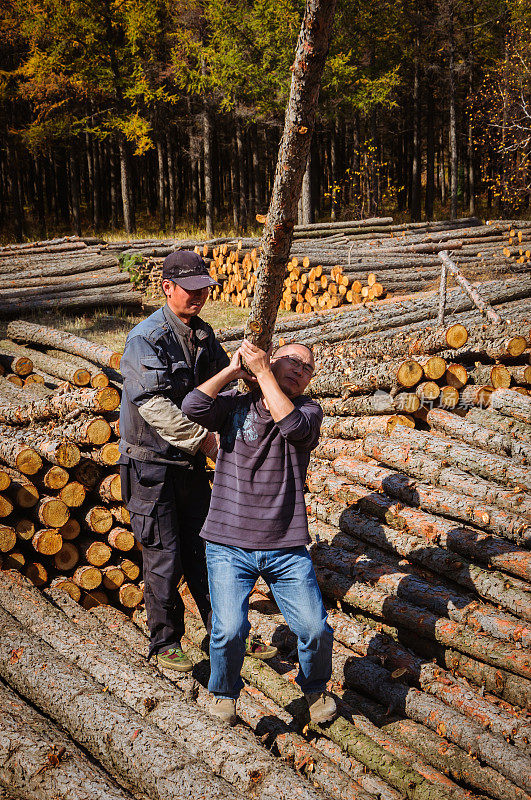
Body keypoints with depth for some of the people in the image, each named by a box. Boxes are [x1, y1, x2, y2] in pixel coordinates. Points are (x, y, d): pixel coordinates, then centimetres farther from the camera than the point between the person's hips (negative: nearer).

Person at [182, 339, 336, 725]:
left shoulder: (309, 410, 4)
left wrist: (262, 371, -15)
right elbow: (193, 406, -16)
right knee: (229, 631, -19)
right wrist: (233, 369, -8)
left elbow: (292, 424, -20)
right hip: (229, 545, -1)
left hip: (286, 549, 1)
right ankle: (224, 692, 14)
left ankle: (315, 686, 27)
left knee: (316, 629, -8)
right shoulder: (235, 404, 4)